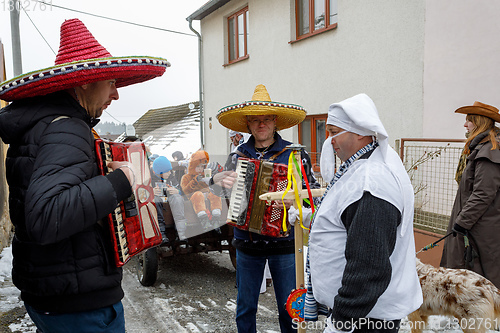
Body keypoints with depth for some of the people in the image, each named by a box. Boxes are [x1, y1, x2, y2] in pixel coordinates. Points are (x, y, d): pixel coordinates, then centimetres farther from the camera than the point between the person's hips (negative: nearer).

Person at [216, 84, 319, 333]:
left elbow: (315, 191, -5)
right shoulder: (236, 157, 4)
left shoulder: (296, 155, -4)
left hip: (284, 244, -2)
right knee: (245, 307, 17)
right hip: (246, 244, 3)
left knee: (289, 309, 11)